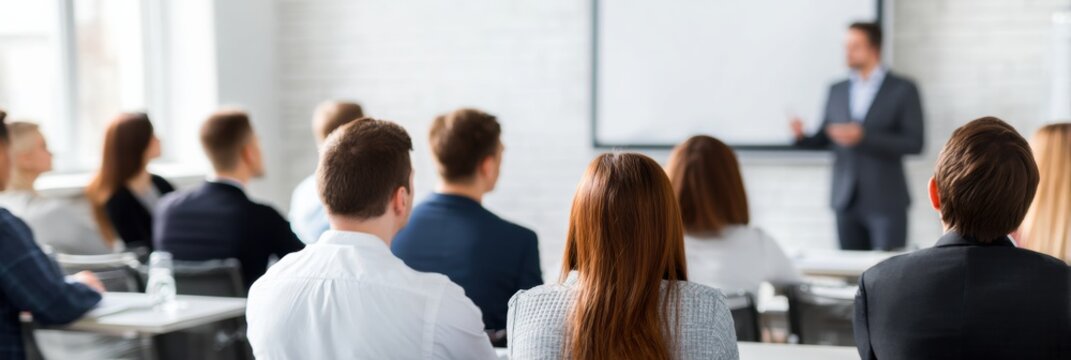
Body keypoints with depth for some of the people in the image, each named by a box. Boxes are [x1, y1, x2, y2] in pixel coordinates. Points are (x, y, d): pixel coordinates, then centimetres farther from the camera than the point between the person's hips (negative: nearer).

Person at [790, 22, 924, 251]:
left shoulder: (903, 90, -1)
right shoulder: (837, 91, 12)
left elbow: (914, 143, -9)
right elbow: (823, 140, 13)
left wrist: (863, 137, -19)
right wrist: (802, 137, -9)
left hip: (886, 201, -4)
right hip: (846, 200, 4)